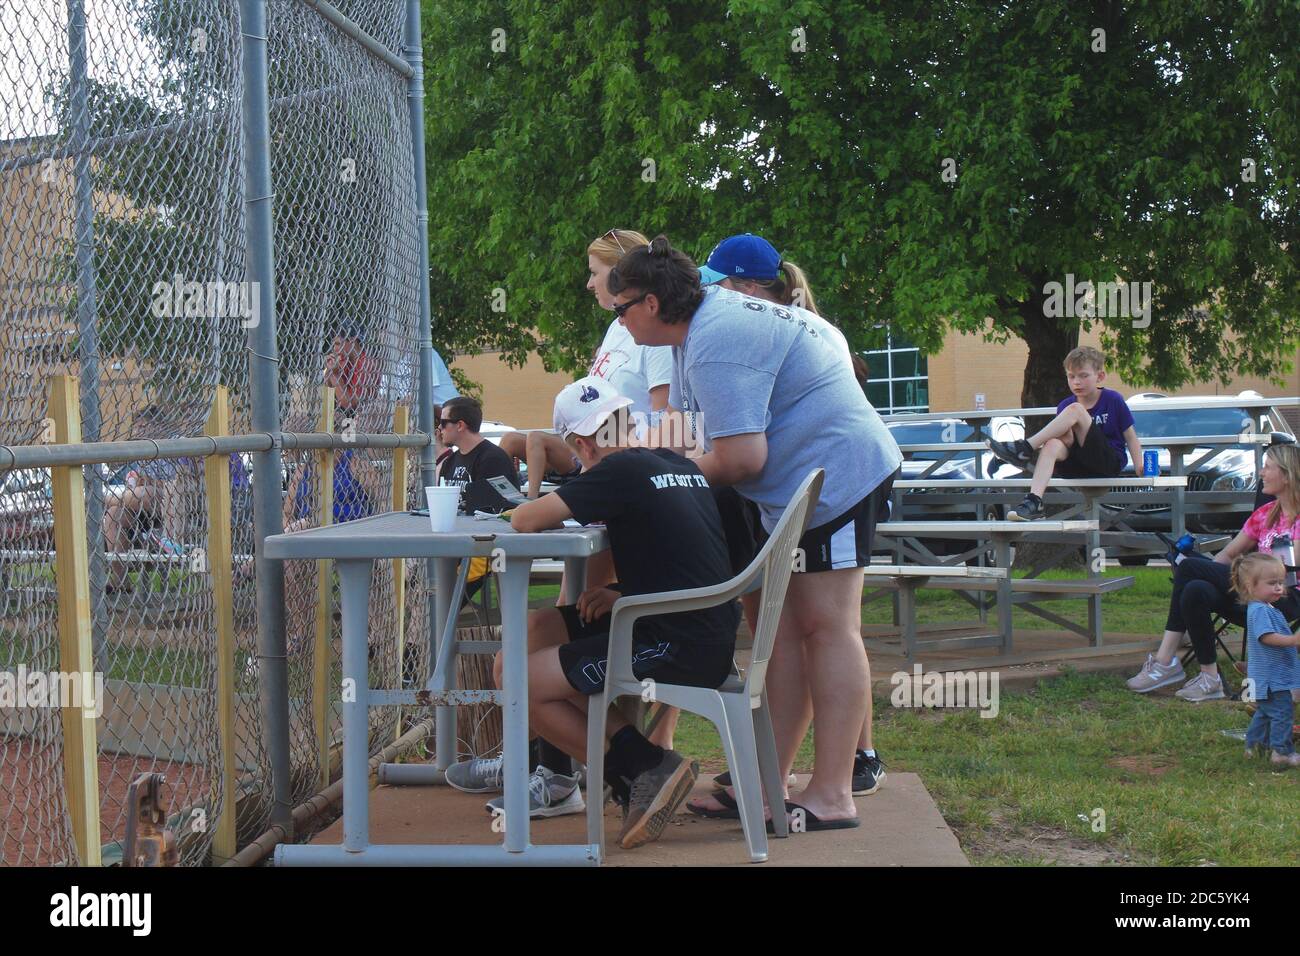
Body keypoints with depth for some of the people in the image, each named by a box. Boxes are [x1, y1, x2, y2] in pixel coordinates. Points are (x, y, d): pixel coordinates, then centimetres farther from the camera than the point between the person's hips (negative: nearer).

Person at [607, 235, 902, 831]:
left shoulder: (716, 345, -22)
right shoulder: (707, 316, 13)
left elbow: (740, 457, -26)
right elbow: (680, 421, 24)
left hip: (836, 474, -11)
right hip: (797, 488, 11)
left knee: (826, 626, -10)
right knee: (784, 630, 8)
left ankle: (831, 797, -8)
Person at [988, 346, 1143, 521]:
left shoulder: (1113, 400, 1)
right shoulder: (1065, 406, 8)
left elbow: (1130, 436, 4)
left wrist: (1140, 468, -4)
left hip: (1110, 463, -3)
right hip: (1079, 466, 3)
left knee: (1075, 410, -20)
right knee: (1053, 445, -31)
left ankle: (1025, 448, -27)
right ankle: (1034, 502, -45)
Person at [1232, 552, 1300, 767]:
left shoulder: (1267, 609, 16)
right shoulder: (1259, 610, -18)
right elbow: (1267, 637, -29)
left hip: (1266, 677, 11)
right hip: (1271, 676, -11)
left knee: (1265, 712, 19)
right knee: (1282, 711, -9)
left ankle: (1254, 745, 26)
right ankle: (1282, 752, -6)